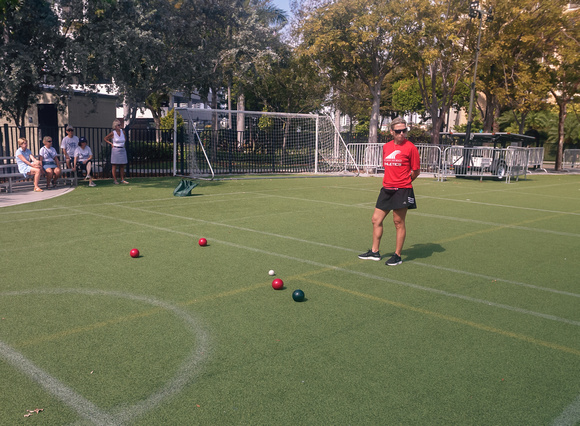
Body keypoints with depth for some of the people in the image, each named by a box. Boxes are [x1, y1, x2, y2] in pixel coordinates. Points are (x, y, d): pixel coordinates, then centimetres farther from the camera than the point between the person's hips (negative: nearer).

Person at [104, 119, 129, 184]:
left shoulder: (122, 131, 5)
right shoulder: (113, 133, -7)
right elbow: (105, 138, 4)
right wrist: (111, 143, -3)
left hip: (123, 150, 5)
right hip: (115, 150, -5)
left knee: (122, 166, 7)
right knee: (114, 166, 0)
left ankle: (122, 179, 13)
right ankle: (115, 180, 4)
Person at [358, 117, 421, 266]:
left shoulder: (410, 147, -7)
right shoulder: (386, 147, 10)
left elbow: (416, 171, -2)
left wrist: (403, 182, 7)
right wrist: (391, 182, 13)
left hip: (402, 191, -6)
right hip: (386, 189, 6)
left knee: (399, 223, 1)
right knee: (376, 220, 9)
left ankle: (397, 256, 12)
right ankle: (374, 252, 22)